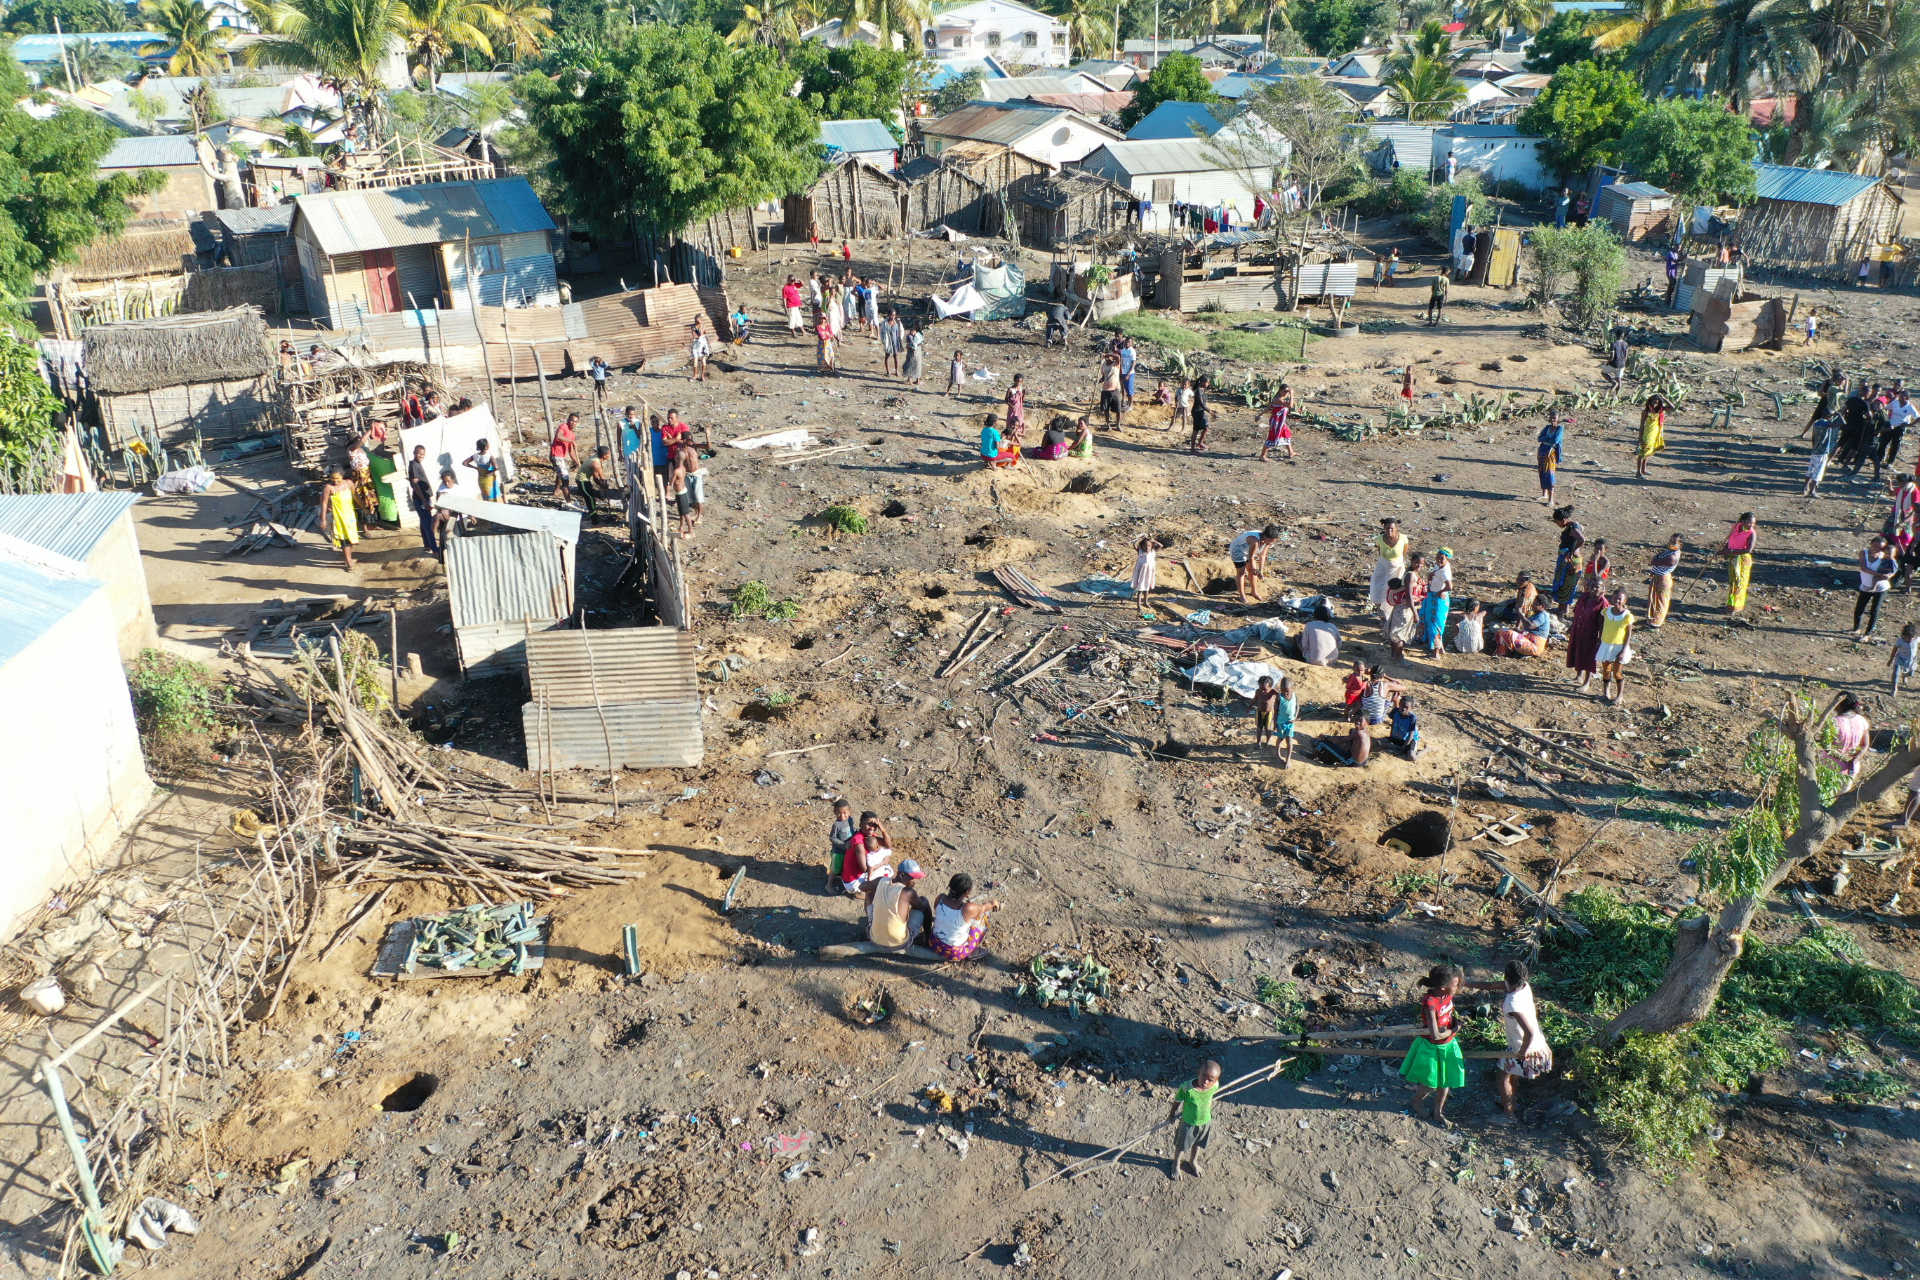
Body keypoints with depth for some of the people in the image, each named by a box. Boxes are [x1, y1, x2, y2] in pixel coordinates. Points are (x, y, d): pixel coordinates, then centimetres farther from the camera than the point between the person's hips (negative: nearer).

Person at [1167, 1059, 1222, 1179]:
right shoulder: (1186, 1088, -38)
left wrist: (1210, 1118, 12)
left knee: (1198, 1144, 30)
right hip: (1188, 1123, -3)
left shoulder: (1215, 1086, -27)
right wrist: (1172, 1114, 1)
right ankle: (1176, 1164, 51)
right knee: (1181, 1146, 23)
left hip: (1205, 1123, 3)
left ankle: (1193, 1161, 59)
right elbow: (1177, 1101, -17)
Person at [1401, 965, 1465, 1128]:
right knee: (1431, 1084, 13)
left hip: (1448, 1044, 6)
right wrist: (1454, 1030, -18)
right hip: (1432, 1047, -6)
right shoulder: (1430, 1003, -34)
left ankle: (1438, 1113, 40)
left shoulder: (1448, 995, -13)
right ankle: (1417, 1099, 45)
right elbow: (1435, 1035, -32)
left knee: (1445, 1082, 19)